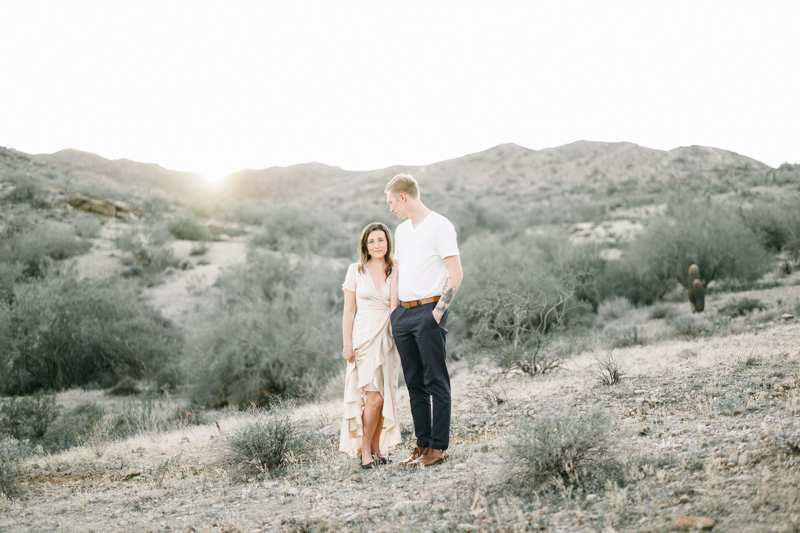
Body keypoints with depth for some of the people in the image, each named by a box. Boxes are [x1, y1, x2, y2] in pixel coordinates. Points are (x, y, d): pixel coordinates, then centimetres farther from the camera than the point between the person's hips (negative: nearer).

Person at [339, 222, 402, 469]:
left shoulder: (396, 271, 8)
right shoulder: (356, 271, 3)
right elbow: (348, 311, 2)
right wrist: (347, 344, -4)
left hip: (388, 338, 3)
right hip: (365, 338, -3)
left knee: (384, 397, 3)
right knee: (373, 397, -10)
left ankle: (377, 447, 15)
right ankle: (365, 450, 2)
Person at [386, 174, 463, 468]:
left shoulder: (439, 226, -6)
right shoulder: (401, 230, 18)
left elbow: (456, 274, -11)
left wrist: (438, 311, -15)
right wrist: (394, 310, 15)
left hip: (428, 312, -8)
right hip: (402, 312, 8)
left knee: (436, 382, -3)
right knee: (414, 383, 9)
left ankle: (439, 447, 1)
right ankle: (423, 444, 16)